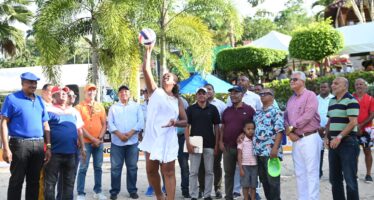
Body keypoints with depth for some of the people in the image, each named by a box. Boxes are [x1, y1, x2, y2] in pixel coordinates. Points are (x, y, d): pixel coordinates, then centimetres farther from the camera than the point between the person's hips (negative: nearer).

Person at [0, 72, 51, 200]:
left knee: (34, 181, 11)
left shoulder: (39, 100, 14)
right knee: (16, 181, 0)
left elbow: (45, 125, 16)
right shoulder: (12, 98, -1)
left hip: (38, 145, 5)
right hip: (19, 144, -5)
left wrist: (48, 147, 9)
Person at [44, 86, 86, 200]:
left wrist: (82, 148, 15)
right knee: (50, 182, 0)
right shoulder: (49, 111, -2)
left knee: (69, 182, 12)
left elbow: (79, 130, 18)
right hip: (54, 152, -5)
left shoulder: (74, 111, 15)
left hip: (71, 152, 5)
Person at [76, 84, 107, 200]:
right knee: (83, 168, -5)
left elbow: (104, 124, 10)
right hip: (85, 142, -4)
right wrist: (93, 139, -12)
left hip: (99, 142, 4)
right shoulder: (79, 107, -2)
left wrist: (99, 138, -6)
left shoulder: (100, 107, 11)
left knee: (98, 167, 8)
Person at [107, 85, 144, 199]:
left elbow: (140, 122, -1)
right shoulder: (113, 107, 11)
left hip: (132, 142, 0)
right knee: (115, 168, 1)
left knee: (132, 167, 5)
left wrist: (130, 133, -13)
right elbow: (110, 123, 1)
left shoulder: (136, 106, 9)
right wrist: (119, 134, -13)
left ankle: (132, 190, 14)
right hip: (117, 142, 0)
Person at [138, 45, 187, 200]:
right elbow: (146, 70, -3)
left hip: (168, 139, 0)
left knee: (168, 172, -1)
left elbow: (185, 121, 9)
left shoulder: (177, 100, 11)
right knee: (151, 170, 8)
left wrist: (175, 123, -13)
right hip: (152, 137, 1)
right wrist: (148, 50, -7)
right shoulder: (155, 91, 8)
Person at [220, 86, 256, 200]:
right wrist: (221, 141, 5)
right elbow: (222, 127, 14)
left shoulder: (249, 110, 0)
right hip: (228, 147, 4)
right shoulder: (227, 111, 13)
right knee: (228, 173, 9)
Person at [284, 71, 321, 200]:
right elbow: (286, 117, 14)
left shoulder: (310, 95, -6)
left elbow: (307, 116, -17)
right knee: (299, 173, 11)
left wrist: (291, 127, -9)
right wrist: (289, 132, -4)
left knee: (311, 172, -4)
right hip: (296, 140, 7)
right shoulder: (291, 99, 17)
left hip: (309, 138, -7)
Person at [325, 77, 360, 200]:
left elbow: (353, 122, -16)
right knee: (334, 178, 12)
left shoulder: (350, 100, -9)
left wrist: (339, 137, -20)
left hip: (347, 142, -8)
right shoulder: (331, 101, 15)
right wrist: (326, 137, 6)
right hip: (333, 143, 8)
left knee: (350, 178, -4)